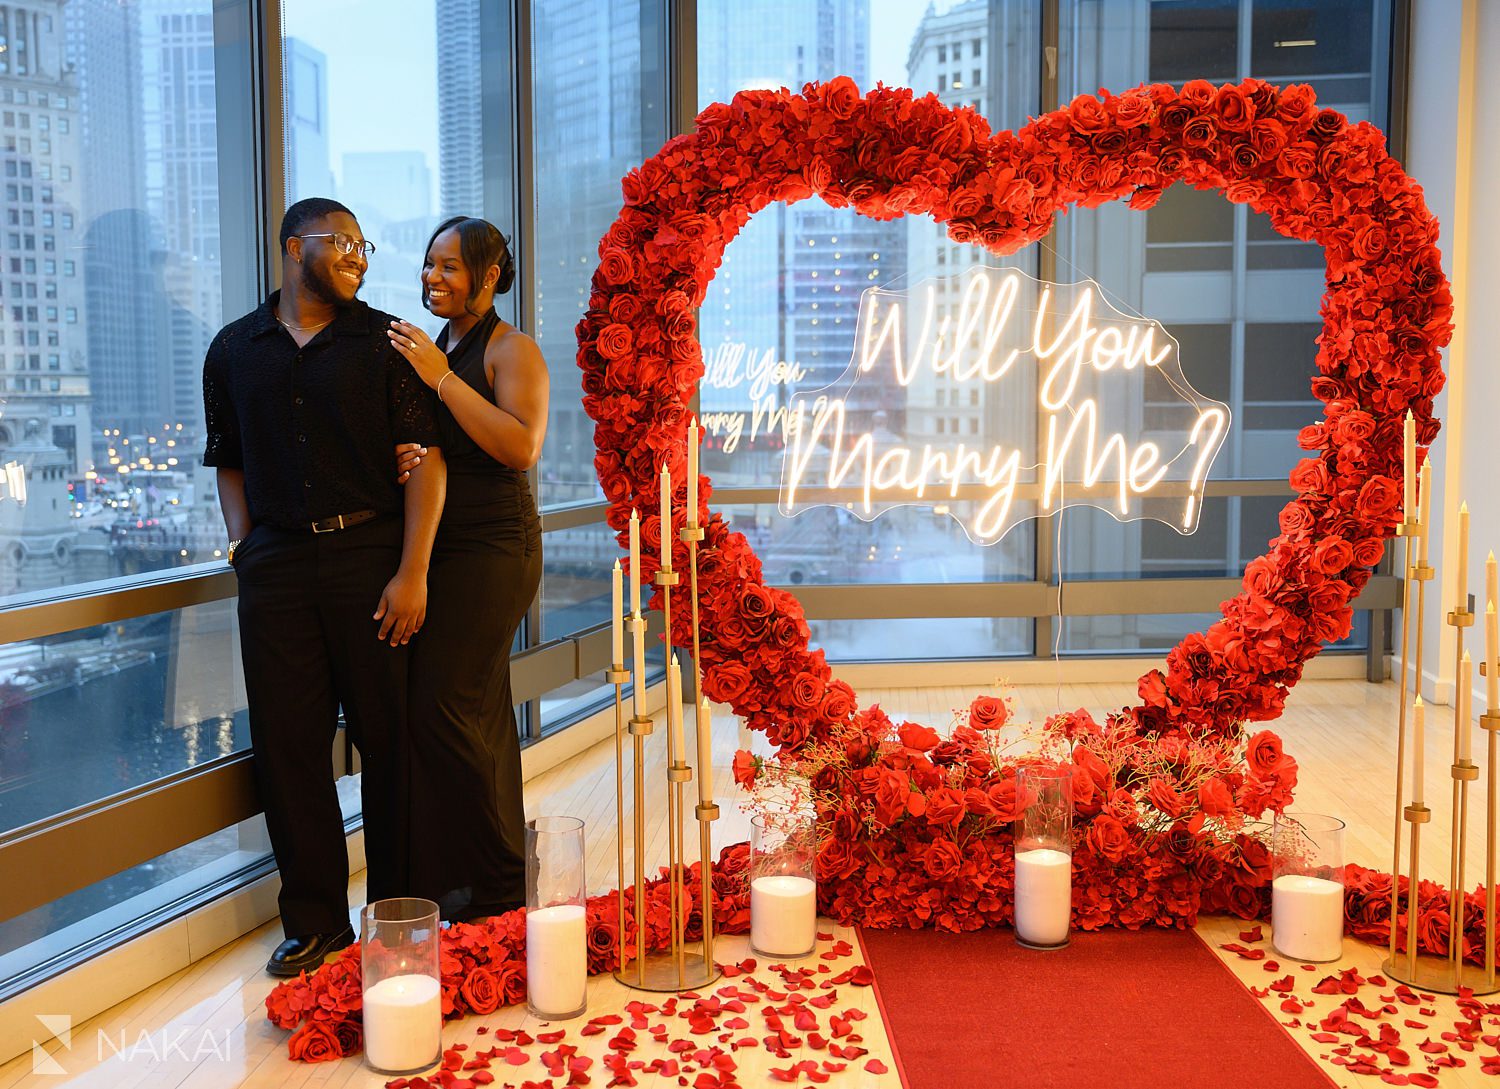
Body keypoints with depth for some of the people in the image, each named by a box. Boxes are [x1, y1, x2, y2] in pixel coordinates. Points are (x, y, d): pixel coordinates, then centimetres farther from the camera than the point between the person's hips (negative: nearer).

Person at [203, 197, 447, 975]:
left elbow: (424, 458, -3)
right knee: (286, 743, 4)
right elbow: (228, 459, 20)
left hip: (369, 554, -2)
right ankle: (314, 919, 17)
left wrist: (412, 572, -11)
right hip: (276, 564, 3)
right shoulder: (235, 349, 13)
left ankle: (398, 910, 16)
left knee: (387, 737, 1)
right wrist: (243, 543, 5)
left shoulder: (382, 342, 4)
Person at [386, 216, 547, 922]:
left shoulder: (511, 349, -6)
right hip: (441, 548, 8)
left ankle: (501, 878, 4)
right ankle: (503, 872, 23)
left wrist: (442, 378, -19)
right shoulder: (431, 348, 17)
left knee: (442, 709, -10)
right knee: (481, 713, 12)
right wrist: (403, 458, -5)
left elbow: (523, 447, -20)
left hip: (491, 551, -8)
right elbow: (425, 440, 19)